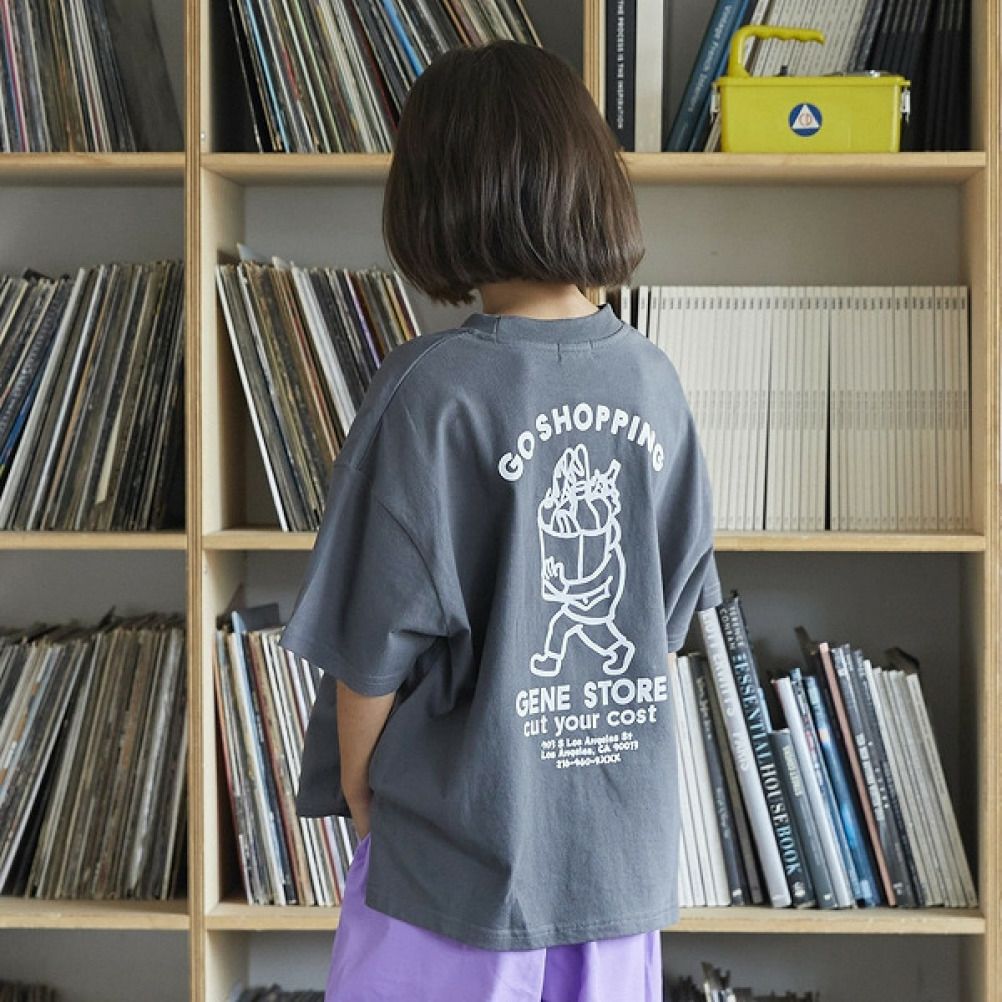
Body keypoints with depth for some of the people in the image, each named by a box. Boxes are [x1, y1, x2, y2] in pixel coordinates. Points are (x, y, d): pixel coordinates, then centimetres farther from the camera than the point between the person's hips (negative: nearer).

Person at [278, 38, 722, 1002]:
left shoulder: (432, 390, -18)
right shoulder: (652, 380, -2)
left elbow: (376, 639, -14)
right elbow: (674, 612, 6)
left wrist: (361, 800, 3)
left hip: (460, 865, -4)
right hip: (626, 854, 5)